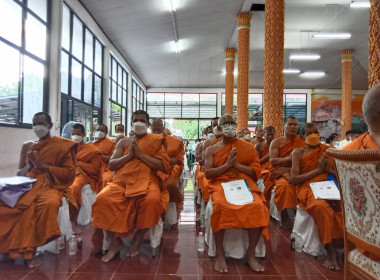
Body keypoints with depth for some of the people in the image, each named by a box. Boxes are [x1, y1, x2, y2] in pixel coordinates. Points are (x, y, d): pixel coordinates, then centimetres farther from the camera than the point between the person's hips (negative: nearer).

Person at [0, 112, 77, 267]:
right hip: (28, 185, 4)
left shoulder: (63, 145, 6)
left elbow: (69, 173, 0)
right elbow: (19, 173, 23)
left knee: (49, 203, -38)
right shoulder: (27, 146, 19)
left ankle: (26, 249, -23)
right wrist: (28, 166, -1)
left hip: (50, 185, -4)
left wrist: (43, 166, -8)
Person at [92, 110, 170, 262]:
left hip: (146, 181, -2)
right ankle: (115, 241, -7)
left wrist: (141, 154, -9)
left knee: (152, 200, -36)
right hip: (121, 181, 3)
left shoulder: (156, 141, 10)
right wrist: (129, 155, -6)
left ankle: (138, 239, -9)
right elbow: (111, 165, 11)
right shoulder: (123, 142, 19)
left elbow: (164, 167, -2)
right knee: (102, 199, -27)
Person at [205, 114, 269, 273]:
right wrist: (227, 164, -10)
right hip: (220, 184, -1)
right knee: (220, 205, -36)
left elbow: (256, 172, 4)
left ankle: (251, 254, -13)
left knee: (257, 206, -30)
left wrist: (237, 164, -9)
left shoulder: (247, 147, 12)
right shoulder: (212, 149, 12)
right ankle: (219, 254, -18)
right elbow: (208, 174, 0)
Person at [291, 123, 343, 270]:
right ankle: (330, 249, -26)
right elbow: (294, 179, -3)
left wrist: (329, 169, -7)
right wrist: (318, 170, -5)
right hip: (308, 189, -3)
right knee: (321, 206, -37)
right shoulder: (298, 152, 10)